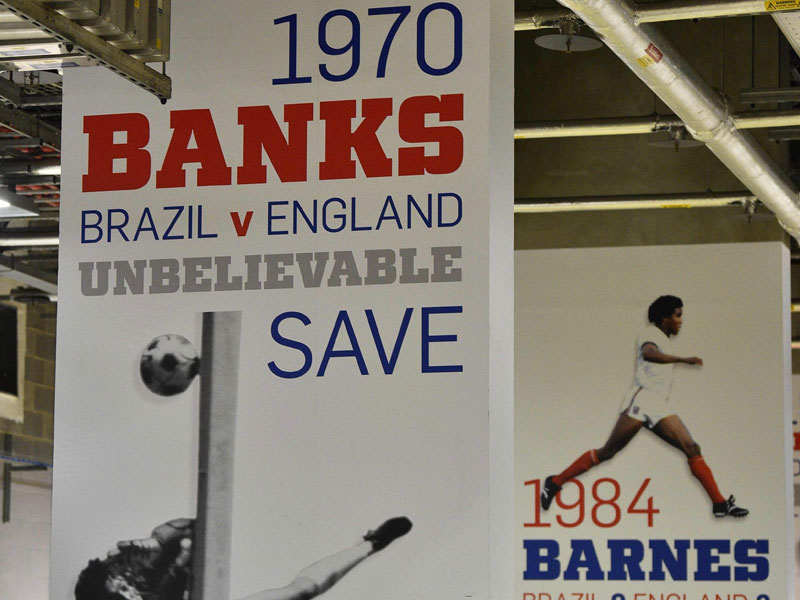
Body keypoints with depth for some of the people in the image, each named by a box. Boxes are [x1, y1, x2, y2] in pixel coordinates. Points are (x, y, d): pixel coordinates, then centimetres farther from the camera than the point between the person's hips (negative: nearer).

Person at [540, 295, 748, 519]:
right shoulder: (651, 333, -6)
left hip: (660, 406, 8)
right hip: (642, 398, -8)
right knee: (607, 452, -7)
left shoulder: (665, 340, 22)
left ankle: (720, 504, -5)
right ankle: (555, 482, 3)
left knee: (692, 449, -4)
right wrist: (683, 360, -38)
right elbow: (648, 353, -29)